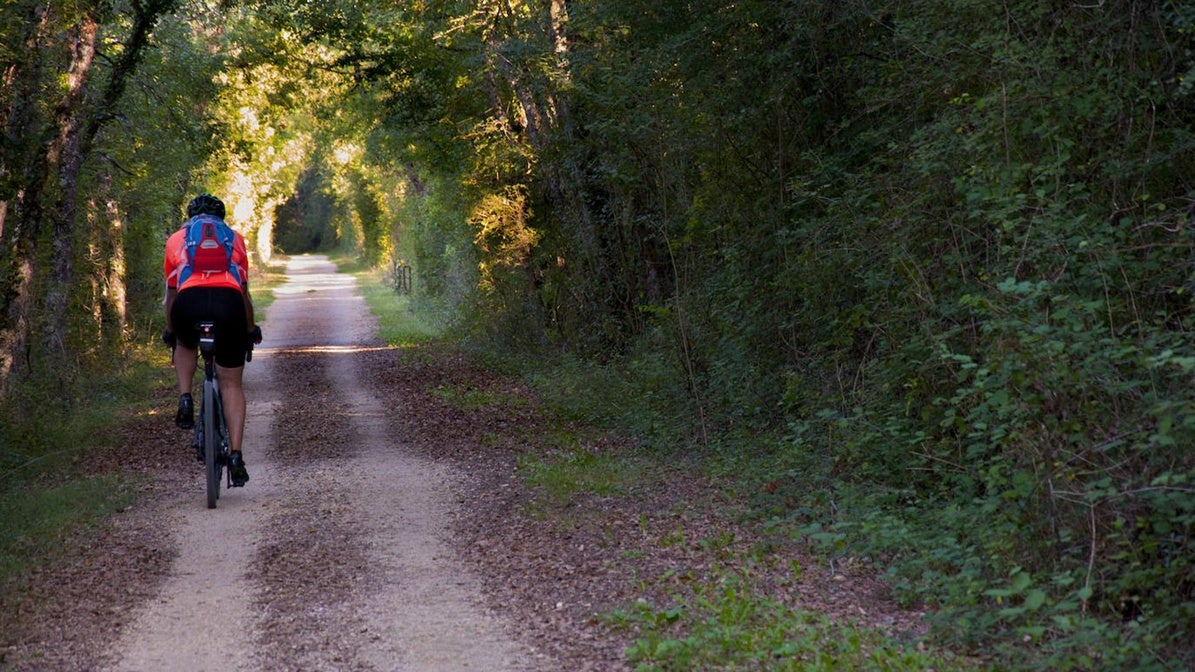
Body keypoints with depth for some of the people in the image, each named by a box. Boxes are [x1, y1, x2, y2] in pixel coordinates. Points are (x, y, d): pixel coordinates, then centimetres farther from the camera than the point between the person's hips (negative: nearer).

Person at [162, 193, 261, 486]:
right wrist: (251, 329, 47)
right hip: (228, 302, 0)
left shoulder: (177, 239, 27)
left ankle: (185, 399, 14)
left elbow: (171, 292, 32)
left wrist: (170, 331, 46)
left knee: (185, 345, 36)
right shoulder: (235, 238, 28)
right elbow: (244, 291, 34)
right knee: (232, 384, 10)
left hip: (189, 302, 0)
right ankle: (236, 454, 1)